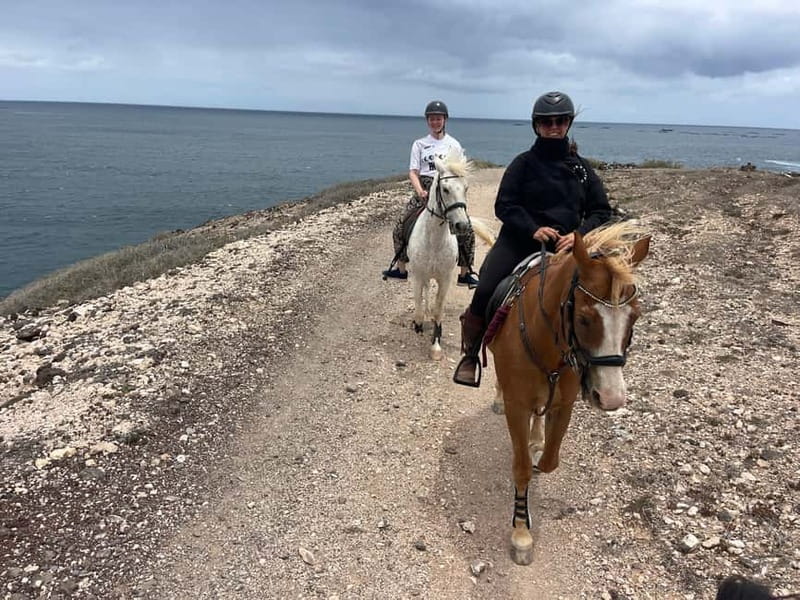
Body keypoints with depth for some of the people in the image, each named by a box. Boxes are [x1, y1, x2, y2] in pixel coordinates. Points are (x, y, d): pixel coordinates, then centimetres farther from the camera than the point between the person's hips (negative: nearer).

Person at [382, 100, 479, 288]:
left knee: (466, 230, -12)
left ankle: (465, 273, 0)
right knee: (400, 227, -5)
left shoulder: (454, 144, 8)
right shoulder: (420, 144, 7)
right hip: (424, 189, 1)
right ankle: (400, 268, 13)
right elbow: (413, 171, 1)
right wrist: (419, 190, -17)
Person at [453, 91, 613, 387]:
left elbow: (601, 211, 11)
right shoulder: (524, 163, 4)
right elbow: (504, 205, -2)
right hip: (518, 241, -3)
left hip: (563, 247, 4)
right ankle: (470, 353, 2)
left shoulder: (581, 167, 12)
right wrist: (533, 229, -18)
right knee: (485, 294, -21)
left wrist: (579, 233, -9)